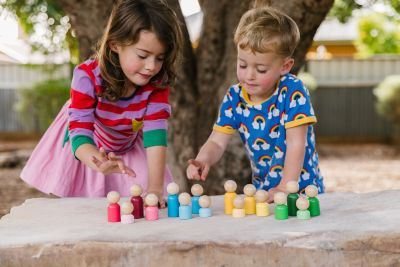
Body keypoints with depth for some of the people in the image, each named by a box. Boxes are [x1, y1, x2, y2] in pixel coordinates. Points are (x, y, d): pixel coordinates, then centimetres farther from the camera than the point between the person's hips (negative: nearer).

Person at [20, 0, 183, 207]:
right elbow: (80, 131, -42)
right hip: (87, 148, -2)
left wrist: (155, 187, -50)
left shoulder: (157, 83, -27)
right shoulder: (88, 76, -36)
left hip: (128, 148, 2)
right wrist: (99, 163, -66)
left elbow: (156, 132, -36)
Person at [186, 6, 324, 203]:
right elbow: (217, 142, -2)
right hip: (262, 190, 4)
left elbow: (296, 143, -17)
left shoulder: (292, 91, -14)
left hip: (301, 188, -4)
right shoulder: (234, 98, -1)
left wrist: (284, 188, -24)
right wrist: (204, 160, -23)